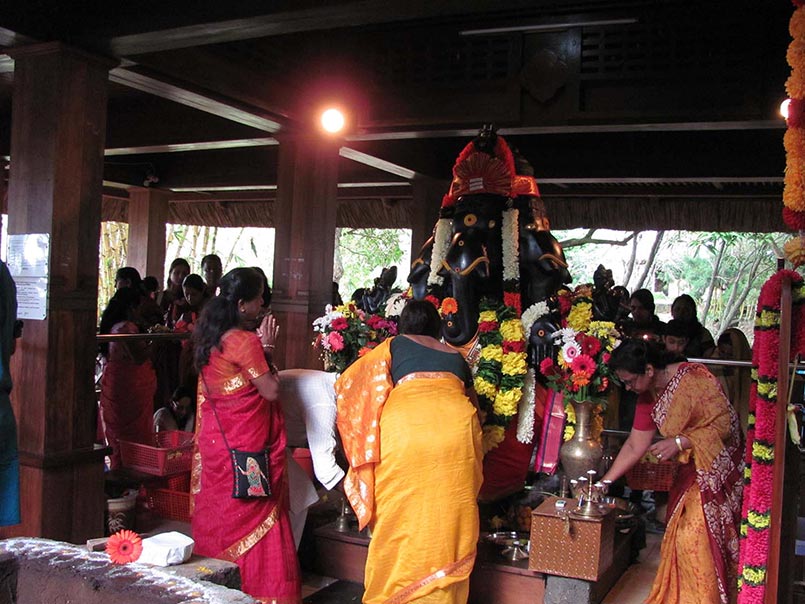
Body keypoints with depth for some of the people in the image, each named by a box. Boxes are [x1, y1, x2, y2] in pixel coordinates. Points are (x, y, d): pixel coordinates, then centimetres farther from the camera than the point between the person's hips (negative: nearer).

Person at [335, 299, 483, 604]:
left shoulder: (393, 347, 21)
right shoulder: (455, 356, 28)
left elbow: (347, 383, 20)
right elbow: (470, 396, 36)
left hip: (404, 427, -2)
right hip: (458, 427, 3)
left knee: (401, 518, 5)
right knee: (447, 520, 9)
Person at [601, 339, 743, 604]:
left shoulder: (694, 377, -20)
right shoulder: (648, 396, 3)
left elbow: (726, 425, -21)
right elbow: (635, 446, 6)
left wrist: (680, 442, -29)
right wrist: (603, 483, 3)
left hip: (718, 468, -7)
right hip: (689, 471, 7)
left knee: (697, 537, -10)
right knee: (680, 537, 8)